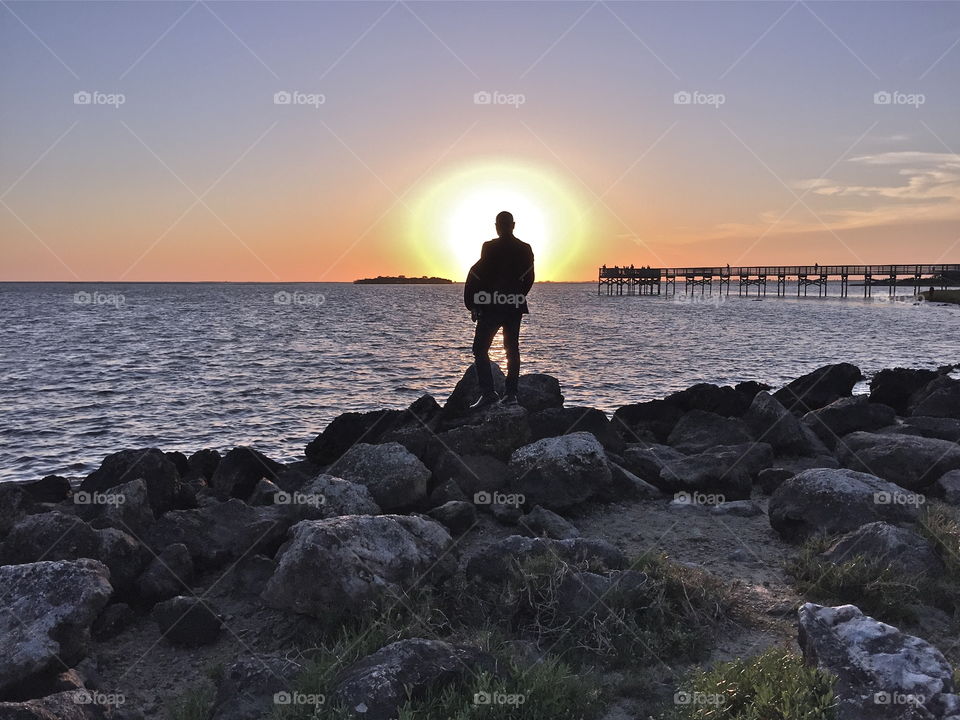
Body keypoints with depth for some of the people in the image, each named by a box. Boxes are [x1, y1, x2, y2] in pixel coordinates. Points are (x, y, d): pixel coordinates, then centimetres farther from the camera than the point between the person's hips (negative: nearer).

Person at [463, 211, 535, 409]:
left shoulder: (489, 248, -9)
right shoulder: (524, 249, 6)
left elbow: (476, 276, -11)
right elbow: (528, 279, 11)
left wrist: (472, 305, -4)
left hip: (491, 307, -5)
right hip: (515, 307, 5)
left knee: (480, 349, 0)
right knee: (512, 349, 12)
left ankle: (488, 392, -11)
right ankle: (511, 393, 11)